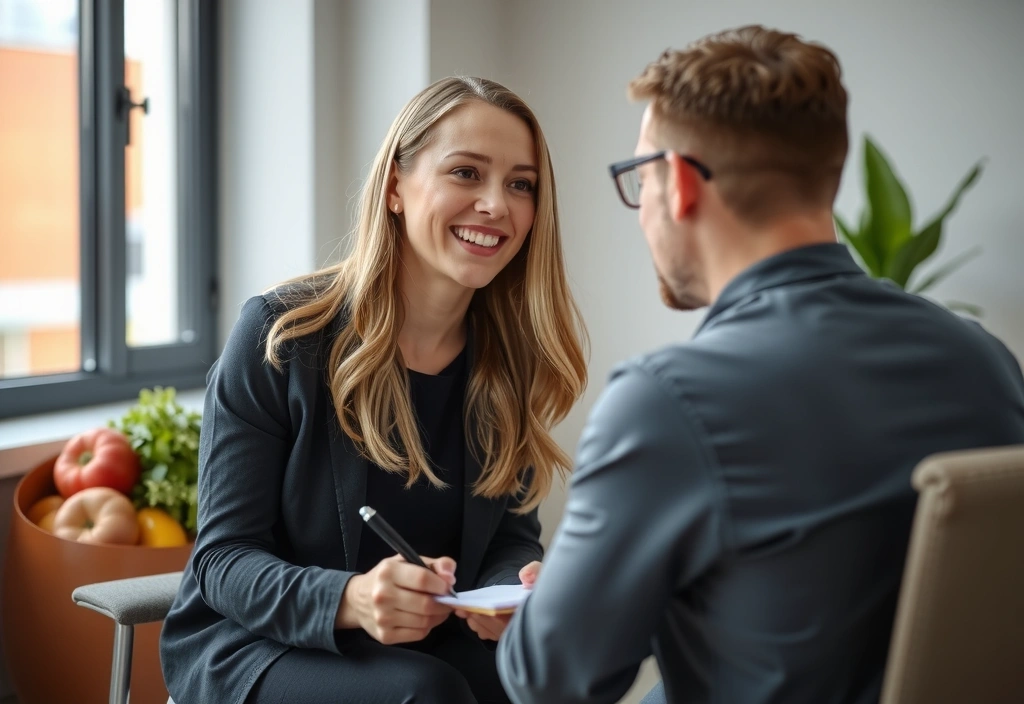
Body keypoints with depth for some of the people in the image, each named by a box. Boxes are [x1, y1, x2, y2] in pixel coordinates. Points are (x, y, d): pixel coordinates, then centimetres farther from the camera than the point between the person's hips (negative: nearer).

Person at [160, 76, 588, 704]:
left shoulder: (512, 356, -3)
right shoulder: (280, 335, -15)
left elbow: (512, 531, 3)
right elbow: (224, 560, -14)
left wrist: (515, 588, -22)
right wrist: (347, 600, -35)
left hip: (427, 645, 4)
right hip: (254, 646, -4)